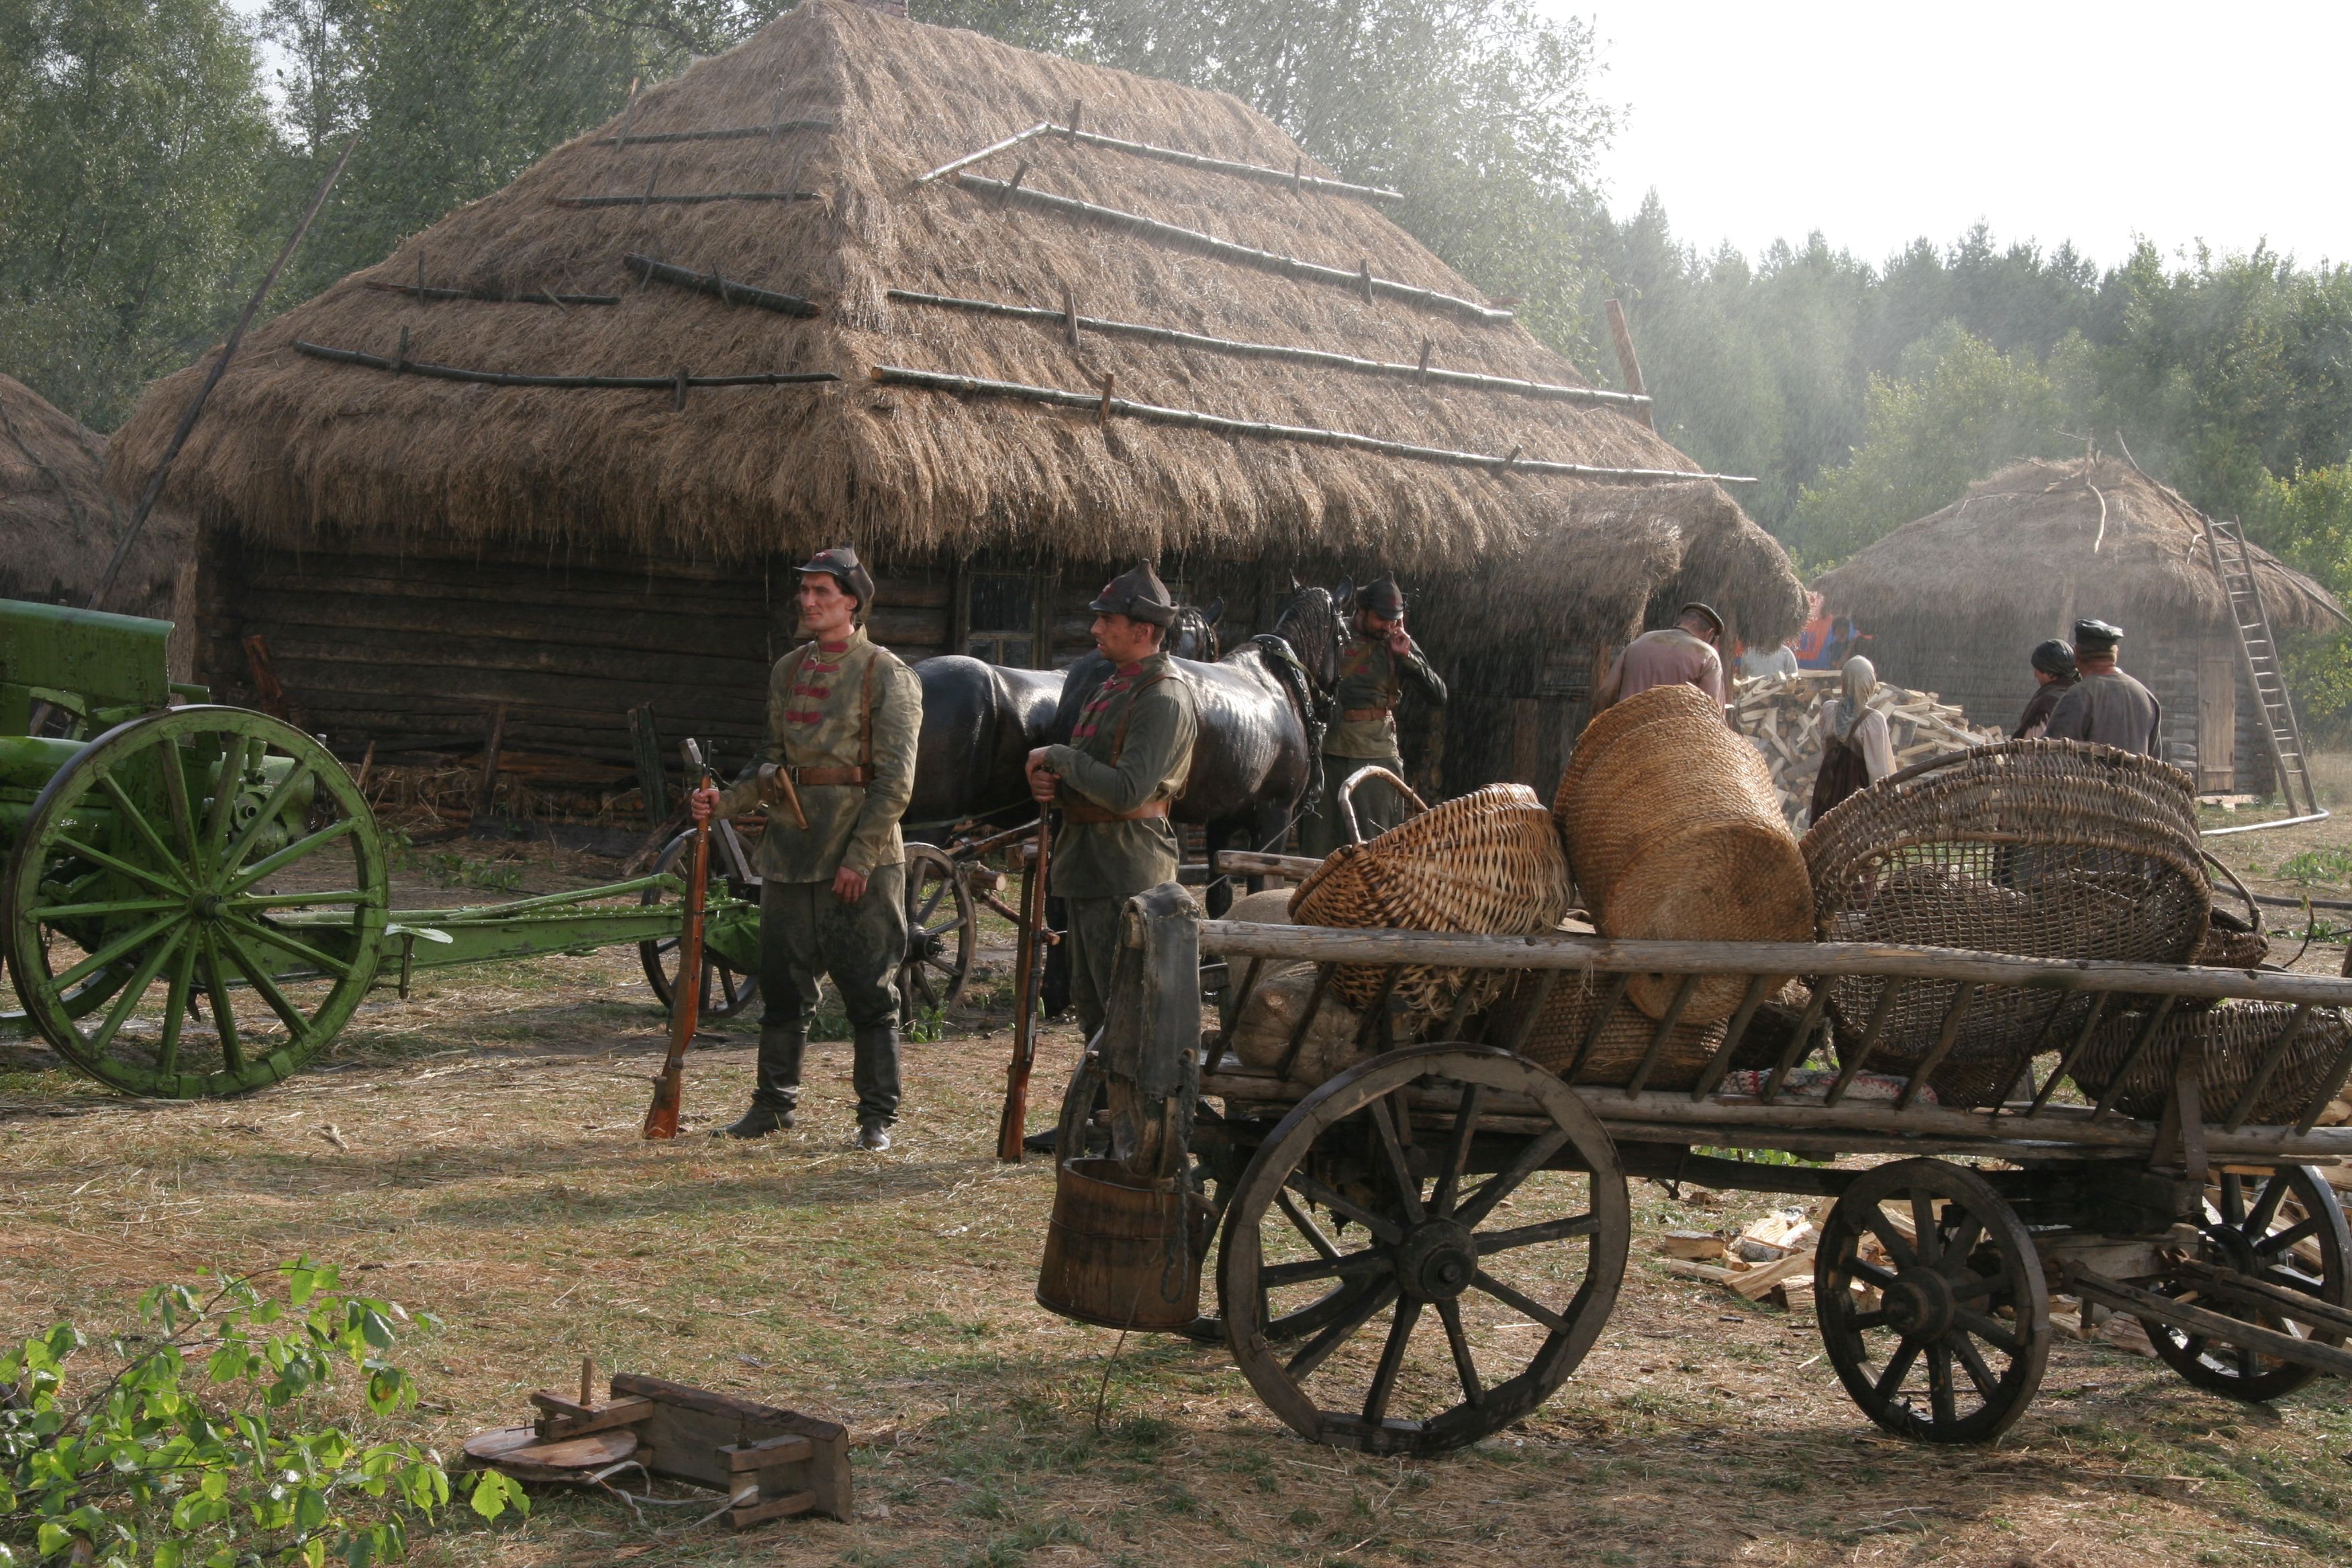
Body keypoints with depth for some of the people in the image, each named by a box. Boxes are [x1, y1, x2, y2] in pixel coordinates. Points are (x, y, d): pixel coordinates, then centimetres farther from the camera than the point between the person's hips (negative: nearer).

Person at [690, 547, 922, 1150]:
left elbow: (895, 782, -11)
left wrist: (859, 857, -16)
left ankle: (877, 1116, 8)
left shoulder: (886, 675, -6)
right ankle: (774, 1103, 22)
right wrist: (724, 802, 3)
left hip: (860, 859, -6)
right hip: (789, 853, 6)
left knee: (869, 991, 0)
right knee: (783, 986, 11)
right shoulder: (788, 670, 12)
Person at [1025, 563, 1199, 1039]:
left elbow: (1126, 791, -26)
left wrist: (1057, 758, -16)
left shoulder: (1163, 698, -17)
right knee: (1089, 1000, 18)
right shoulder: (1114, 686, 15)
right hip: (1088, 863, 10)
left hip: (1126, 870, -10)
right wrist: (1050, 782, 1)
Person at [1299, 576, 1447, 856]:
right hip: (1330, 753, 1)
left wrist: (1407, 657, -14)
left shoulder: (1400, 646, 2)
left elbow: (1439, 696, -5)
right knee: (1319, 840, 7)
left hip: (1378, 755, -1)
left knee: (1375, 844, 0)